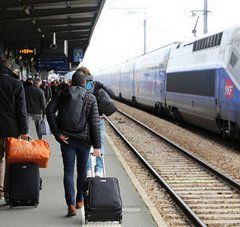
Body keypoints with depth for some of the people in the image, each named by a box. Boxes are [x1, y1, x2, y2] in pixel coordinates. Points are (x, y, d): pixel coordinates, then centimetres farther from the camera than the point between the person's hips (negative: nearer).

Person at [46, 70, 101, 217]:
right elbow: (95, 123, -7)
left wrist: (57, 133, -8)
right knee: (82, 171, 16)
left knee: (68, 171, 2)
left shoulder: (62, 94, 2)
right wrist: (97, 145, -5)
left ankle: (71, 205, -10)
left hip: (66, 139, 1)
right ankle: (80, 201, 28)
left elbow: (49, 111, -9)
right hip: (83, 140, 0)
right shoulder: (90, 98, -3)